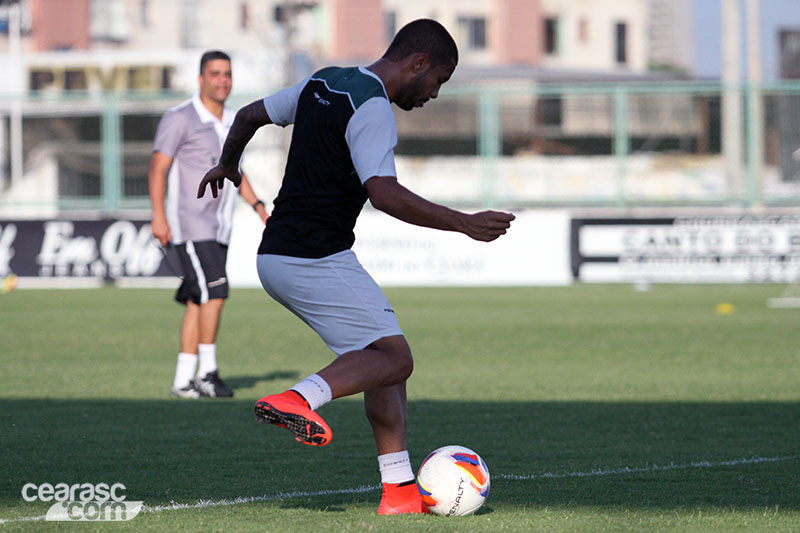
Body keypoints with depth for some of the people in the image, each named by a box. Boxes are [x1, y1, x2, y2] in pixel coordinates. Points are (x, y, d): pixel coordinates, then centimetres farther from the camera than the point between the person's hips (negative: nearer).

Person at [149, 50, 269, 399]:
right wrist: (159, 216, -22)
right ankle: (207, 373, -11)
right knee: (214, 292, -18)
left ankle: (183, 380, 8)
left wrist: (257, 204, 14)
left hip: (218, 226, 7)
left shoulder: (232, 122, 14)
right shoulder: (180, 119, -9)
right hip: (189, 224, -7)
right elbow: (158, 167, -13)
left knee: (198, 303, 6)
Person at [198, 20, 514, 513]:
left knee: (386, 358, 10)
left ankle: (400, 490, 6)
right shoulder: (373, 108, -14)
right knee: (394, 357, -10)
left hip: (276, 258, 10)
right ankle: (300, 399, -28)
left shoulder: (325, 82, 15)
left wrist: (227, 166, 45)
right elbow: (384, 193, -26)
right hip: (317, 261, -10)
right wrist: (464, 223, -23)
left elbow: (251, 113, 27)